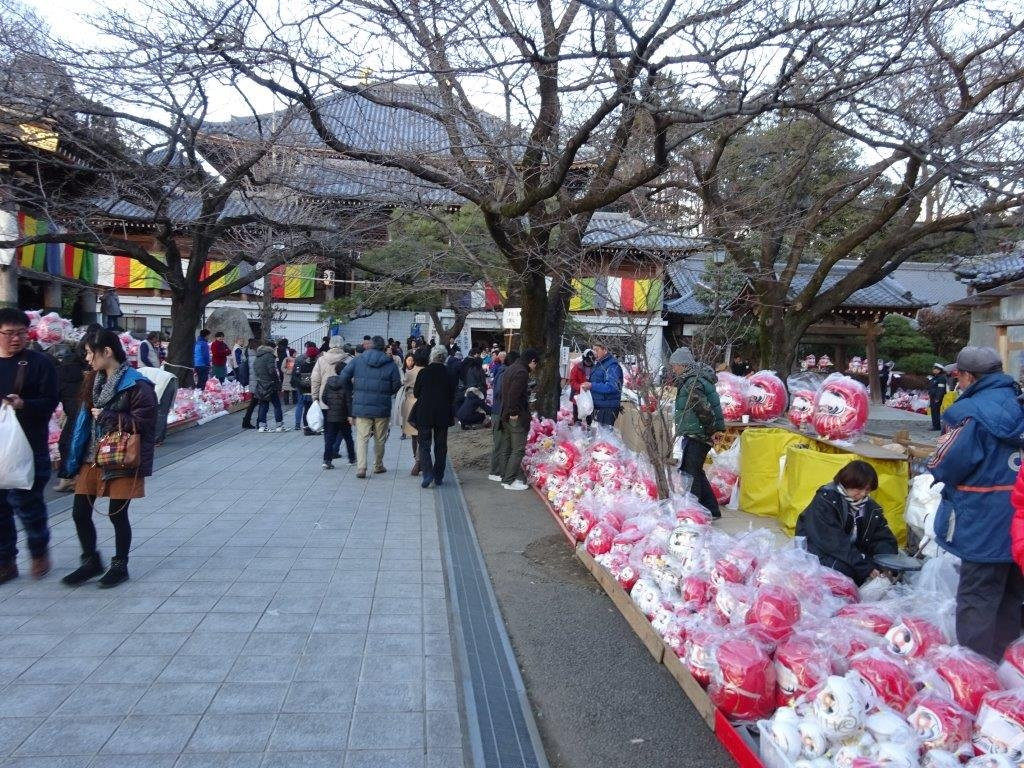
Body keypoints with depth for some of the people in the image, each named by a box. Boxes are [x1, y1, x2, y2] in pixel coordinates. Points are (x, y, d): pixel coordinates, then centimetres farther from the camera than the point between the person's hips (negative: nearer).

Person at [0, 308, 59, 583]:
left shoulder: (39, 362, -3)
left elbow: (51, 401, -6)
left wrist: (24, 405, -23)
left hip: (29, 446, -4)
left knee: (25, 501, -3)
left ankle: (39, 550, 21)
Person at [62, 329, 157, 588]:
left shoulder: (136, 385, -15)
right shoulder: (94, 380, 9)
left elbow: (142, 422, -19)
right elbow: (86, 417, 16)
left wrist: (105, 416, -16)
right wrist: (77, 457, 13)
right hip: (92, 458, 7)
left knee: (118, 514, 4)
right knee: (80, 512, 9)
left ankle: (120, 566, 22)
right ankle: (91, 562, 28)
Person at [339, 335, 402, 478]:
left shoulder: (358, 360, -1)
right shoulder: (390, 364, -5)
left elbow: (344, 377, -3)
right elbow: (396, 386, -3)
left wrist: (353, 389, 14)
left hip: (361, 407, 0)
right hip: (382, 408, 0)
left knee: (362, 438, 3)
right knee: (380, 439, 14)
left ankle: (360, 468, -9)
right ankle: (378, 466, 26)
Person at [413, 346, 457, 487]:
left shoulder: (423, 373, -7)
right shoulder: (448, 374, -6)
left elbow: (415, 393, 1)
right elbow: (452, 396, 1)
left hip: (424, 414, -1)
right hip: (443, 416, 1)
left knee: (424, 445, 6)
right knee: (441, 446, 12)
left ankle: (427, 474, -11)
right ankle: (438, 477, 16)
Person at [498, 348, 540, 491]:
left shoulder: (509, 369, 16)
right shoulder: (522, 372, -16)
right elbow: (514, 394, -26)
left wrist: (508, 412, 16)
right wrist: (514, 412, -19)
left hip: (505, 415, 10)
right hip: (517, 417, -10)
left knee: (507, 449, 14)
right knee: (518, 449, -4)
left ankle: (506, 477, 21)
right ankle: (509, 481, -2)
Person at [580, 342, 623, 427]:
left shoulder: (612, 365, -16)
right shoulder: (597, 364, 16)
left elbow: (611, 387, -26)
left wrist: (592, 386, -29)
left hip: (607, 408, -10)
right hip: (598, 407, 10)